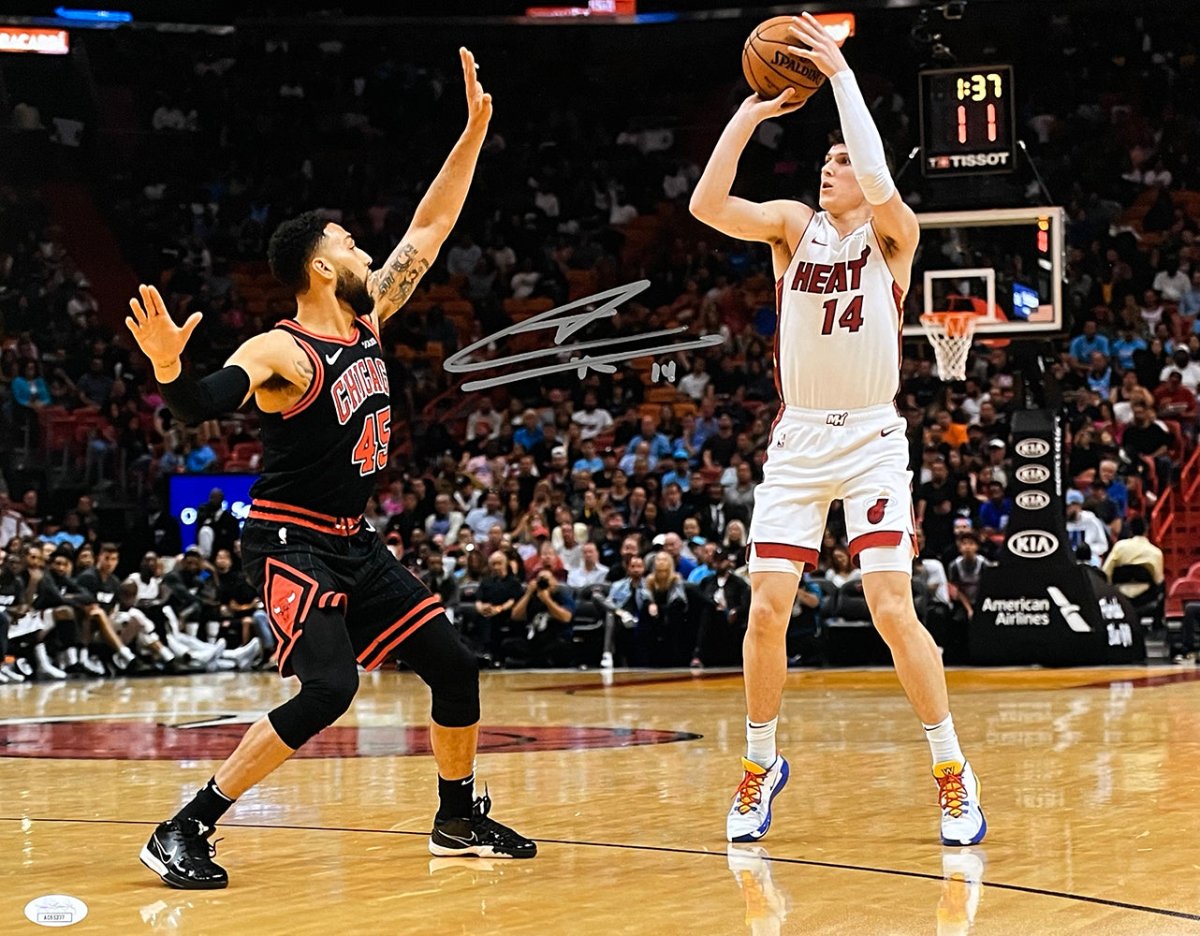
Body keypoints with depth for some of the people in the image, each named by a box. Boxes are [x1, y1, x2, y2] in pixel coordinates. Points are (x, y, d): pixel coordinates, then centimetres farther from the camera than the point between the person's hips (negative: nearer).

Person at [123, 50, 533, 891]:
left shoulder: (369, 319, 6)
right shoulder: (280, 353, -18)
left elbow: (428, 231, 13)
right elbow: (201, 405, -34)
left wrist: (474, 132, 9)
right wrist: (168, 367, -57)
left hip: (354, 543, 9)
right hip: (291, 544, -9)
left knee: (454, 666, 8)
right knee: (328, 691, -23)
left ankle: (460, 821, 26)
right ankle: (183, 834, -18)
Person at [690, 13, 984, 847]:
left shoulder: (892, 233, -2)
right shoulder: (794, 225, 6)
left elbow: (883, 191, -27)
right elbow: (707, 205, -10)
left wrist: (841, 77, -24)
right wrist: (749, 114, -15)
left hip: (871, 440, -3)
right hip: (799, 441, 3)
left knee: (893, 607, -13)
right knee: (768, 609, -2)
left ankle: (952, 771, -2)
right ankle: (761, 762, 17)